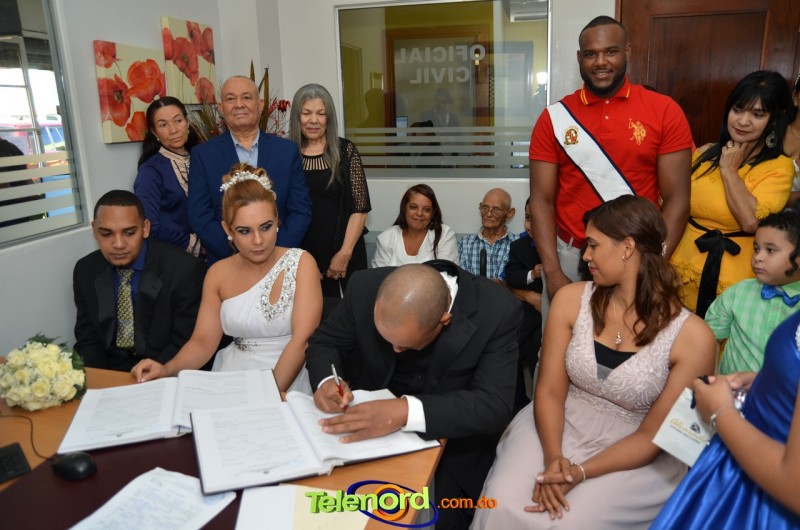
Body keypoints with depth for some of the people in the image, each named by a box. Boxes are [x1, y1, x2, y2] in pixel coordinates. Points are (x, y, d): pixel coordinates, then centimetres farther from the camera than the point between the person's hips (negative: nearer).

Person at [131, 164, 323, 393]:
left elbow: (302, 340, -13)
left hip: (289, 380, -3)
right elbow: (203, 342, 3)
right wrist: (166, 370, -15)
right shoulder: (219, 273, 5)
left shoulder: (301, 263, -6)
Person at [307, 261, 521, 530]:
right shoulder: (366, 287, -18)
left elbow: (494, 406, -28)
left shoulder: (496, 311, -25)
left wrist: (407, 411, -41)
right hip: (369, 417, 2)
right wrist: (326, 380, -26)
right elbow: (324, 341, -3)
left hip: (449, 437, -1)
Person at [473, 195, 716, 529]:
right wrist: (553, 458, -22)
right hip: (560, 427, 2)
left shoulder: (693, 337, -14)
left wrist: (581, 472, -21)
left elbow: (653, 435, -11)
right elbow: (549, 391, -6)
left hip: (633, 456, -2)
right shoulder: (571, 299, -6)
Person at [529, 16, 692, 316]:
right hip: (570, 257, 1)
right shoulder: (554, 118, 0)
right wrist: (553, 274, -12)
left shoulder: (665, 112, -2)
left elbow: (676, 199, -4)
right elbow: (542, 200, -3)